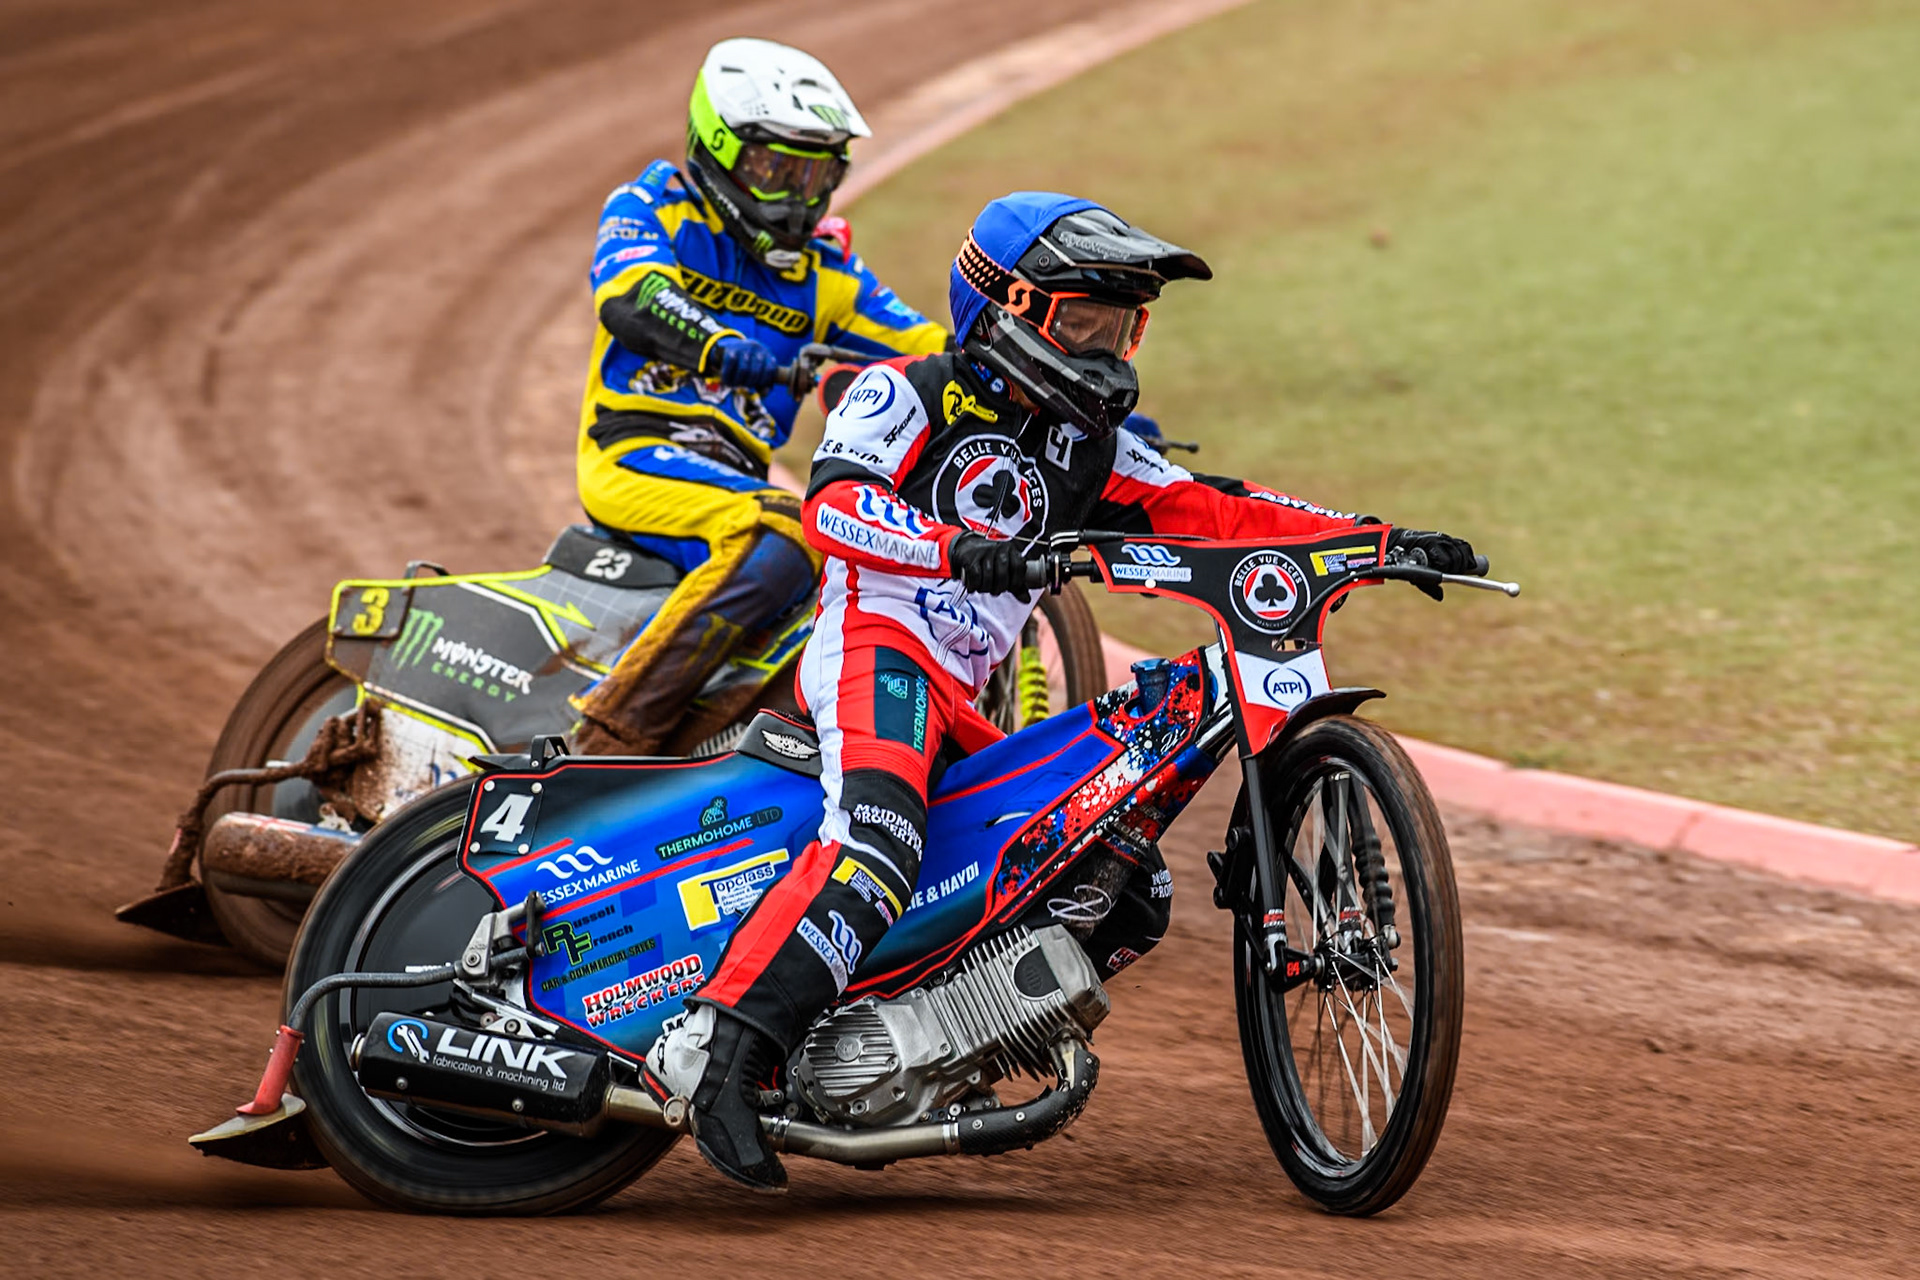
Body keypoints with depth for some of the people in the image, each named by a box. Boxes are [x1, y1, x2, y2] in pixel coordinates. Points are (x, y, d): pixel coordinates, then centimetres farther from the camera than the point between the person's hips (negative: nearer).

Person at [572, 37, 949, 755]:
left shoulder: (823, 275, 20)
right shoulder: (652, 208, 5)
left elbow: (934, 354, 14)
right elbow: (628, 297, -17)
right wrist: (718, 346, -39)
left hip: (737, 474, 7)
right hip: (635, 454, -7)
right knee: (779, 542, -32)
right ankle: (611, 734, -35)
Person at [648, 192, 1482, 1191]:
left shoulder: (1088, 445, 20)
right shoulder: (909, 394, 0)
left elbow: (1210, 511, 13)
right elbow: (832, 505, -17)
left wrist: (1380, 542, 1)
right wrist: (954, 549, -35)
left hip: (967, 710, 8)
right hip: (877, 646, -8)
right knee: (877, 839, -35)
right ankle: (718, 1046, -43)